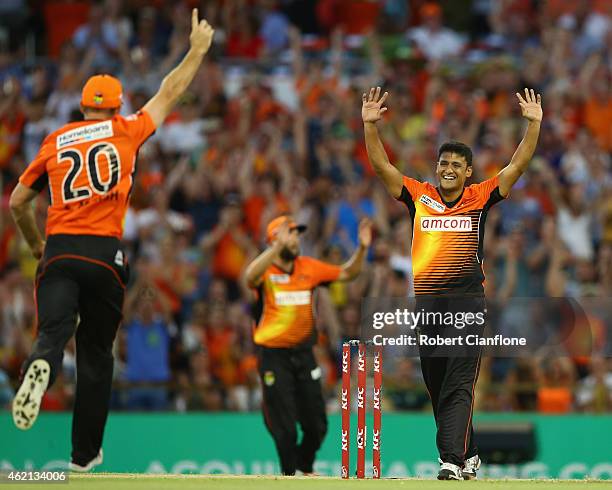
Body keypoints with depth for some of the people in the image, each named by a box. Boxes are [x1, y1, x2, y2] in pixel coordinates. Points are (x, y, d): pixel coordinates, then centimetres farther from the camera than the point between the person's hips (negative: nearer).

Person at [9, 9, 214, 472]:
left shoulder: (55, 142, 13)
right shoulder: (126, 131, 7)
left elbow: (17, 202, 18)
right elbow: (168, 94, 19)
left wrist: (36, 244, 34)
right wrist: (198, 49, 32)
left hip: (58, 251, 1)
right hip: (104, 253, -1)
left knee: (53, 333, -13)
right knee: (96, 353, 8)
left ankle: (41, 367, -50)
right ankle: (85, 454, 12)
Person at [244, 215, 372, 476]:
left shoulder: (309, 267, 5)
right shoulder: (266, 270, -10)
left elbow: (346, 273, 9)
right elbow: (251, 276, -34)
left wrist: (362, 248, -9)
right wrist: (278, 246, -45)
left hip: (303, 354, 4)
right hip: (273, 355, -4)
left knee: (317, 424, 7)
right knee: (285, 427, 0)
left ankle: (306, 468, 30)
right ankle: (289, 473, 18)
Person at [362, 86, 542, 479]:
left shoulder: (479, 198, 6)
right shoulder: (419, 196, 10)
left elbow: (519, 165, 5)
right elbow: (382, 165, 8)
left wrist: (534, 123, -3)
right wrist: (371, 124, -2)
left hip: (467, 303, -3)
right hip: (425, 303, 3)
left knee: (459, 387, -11)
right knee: (437, 388, 9)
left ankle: (453, 461, -19)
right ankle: (468, 454, 23)